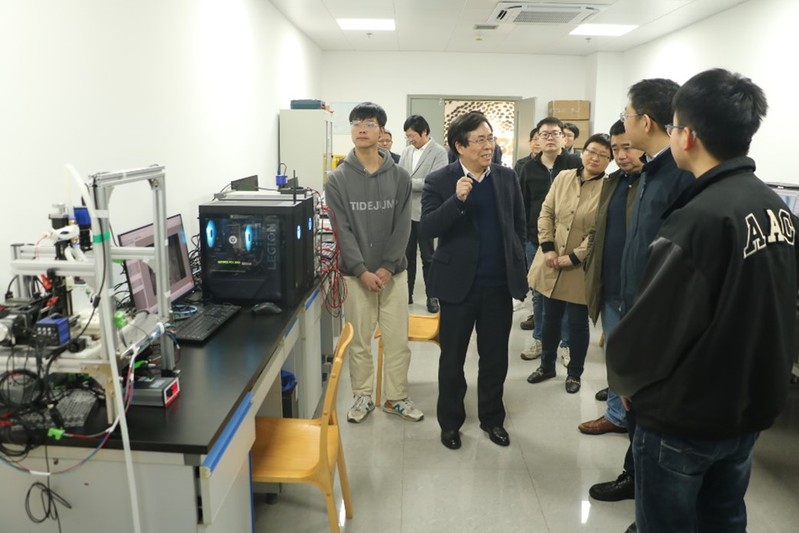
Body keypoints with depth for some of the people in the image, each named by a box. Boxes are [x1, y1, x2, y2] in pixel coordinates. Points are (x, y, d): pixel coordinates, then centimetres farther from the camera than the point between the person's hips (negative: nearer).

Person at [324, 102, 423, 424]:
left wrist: (387, 267, -12)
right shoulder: (338, 179, -2)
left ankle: (396, 397, 24)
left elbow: (402, 227, -2)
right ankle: (362, 396, 26)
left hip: (393, 272, 1)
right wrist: (362, 270, -15)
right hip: (356, 274, -1)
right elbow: (342, 230, -7)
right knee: (359, 341, 8)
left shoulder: (399, 177, 2)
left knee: (398, 340, 7)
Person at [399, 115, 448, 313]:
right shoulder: (406, 151, 10)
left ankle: (432, 296, 17)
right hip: (405, 212, 5)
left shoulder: (439, 152, -7)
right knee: (407, 256, 13)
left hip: (424, 213, -5)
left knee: (428, 258, 5)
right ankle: (407, 293, 24)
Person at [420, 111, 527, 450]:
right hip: (459, 283, -2)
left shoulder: (507, 178, 5)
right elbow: (427, 228, -15)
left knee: (495, 357, 14)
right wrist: (456, 200, -28)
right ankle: (450, 421, 28)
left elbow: (519, 225, 12)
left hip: (500, 283, 3)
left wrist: (516, 266, 7)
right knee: (452, 358, 10)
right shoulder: (439, 181, -6)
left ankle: (492, 418, 32)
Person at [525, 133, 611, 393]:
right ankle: (547, 365, 34)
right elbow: (546, 213, 4)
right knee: (550, 318, 16)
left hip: (581, 268, -4)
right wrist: (548, 248, -7)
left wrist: (573, 257, -17)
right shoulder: (563, 177, 4)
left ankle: (574, 373, 28)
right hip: (552, 261, 4)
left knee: (577, 323, 8)